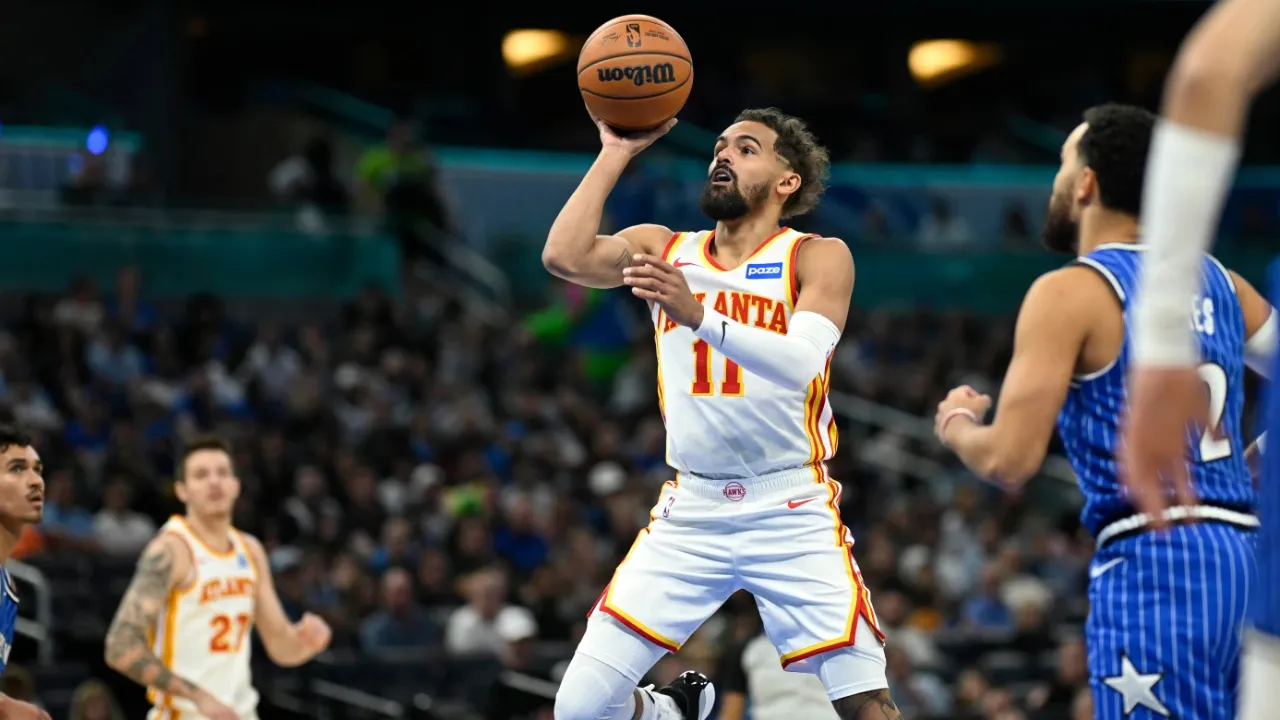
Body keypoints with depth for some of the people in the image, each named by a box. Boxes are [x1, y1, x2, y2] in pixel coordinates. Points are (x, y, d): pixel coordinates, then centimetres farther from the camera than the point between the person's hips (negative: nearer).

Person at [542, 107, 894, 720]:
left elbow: (801, 362, -22)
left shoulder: (818, 257, -4)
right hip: (691, 512, 3)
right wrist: (616, 153, -7)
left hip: (793, 513, -3)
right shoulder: (663, 250, 8)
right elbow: (565, 257, -10)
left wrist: (700, 316, -37)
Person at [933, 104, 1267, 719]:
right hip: (1239, 547, 8)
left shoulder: (1069, 293, -5)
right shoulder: (1219, 283, 15)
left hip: (1151, 555, -7)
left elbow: (1011, 461, -11)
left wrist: (956, 424, 10)